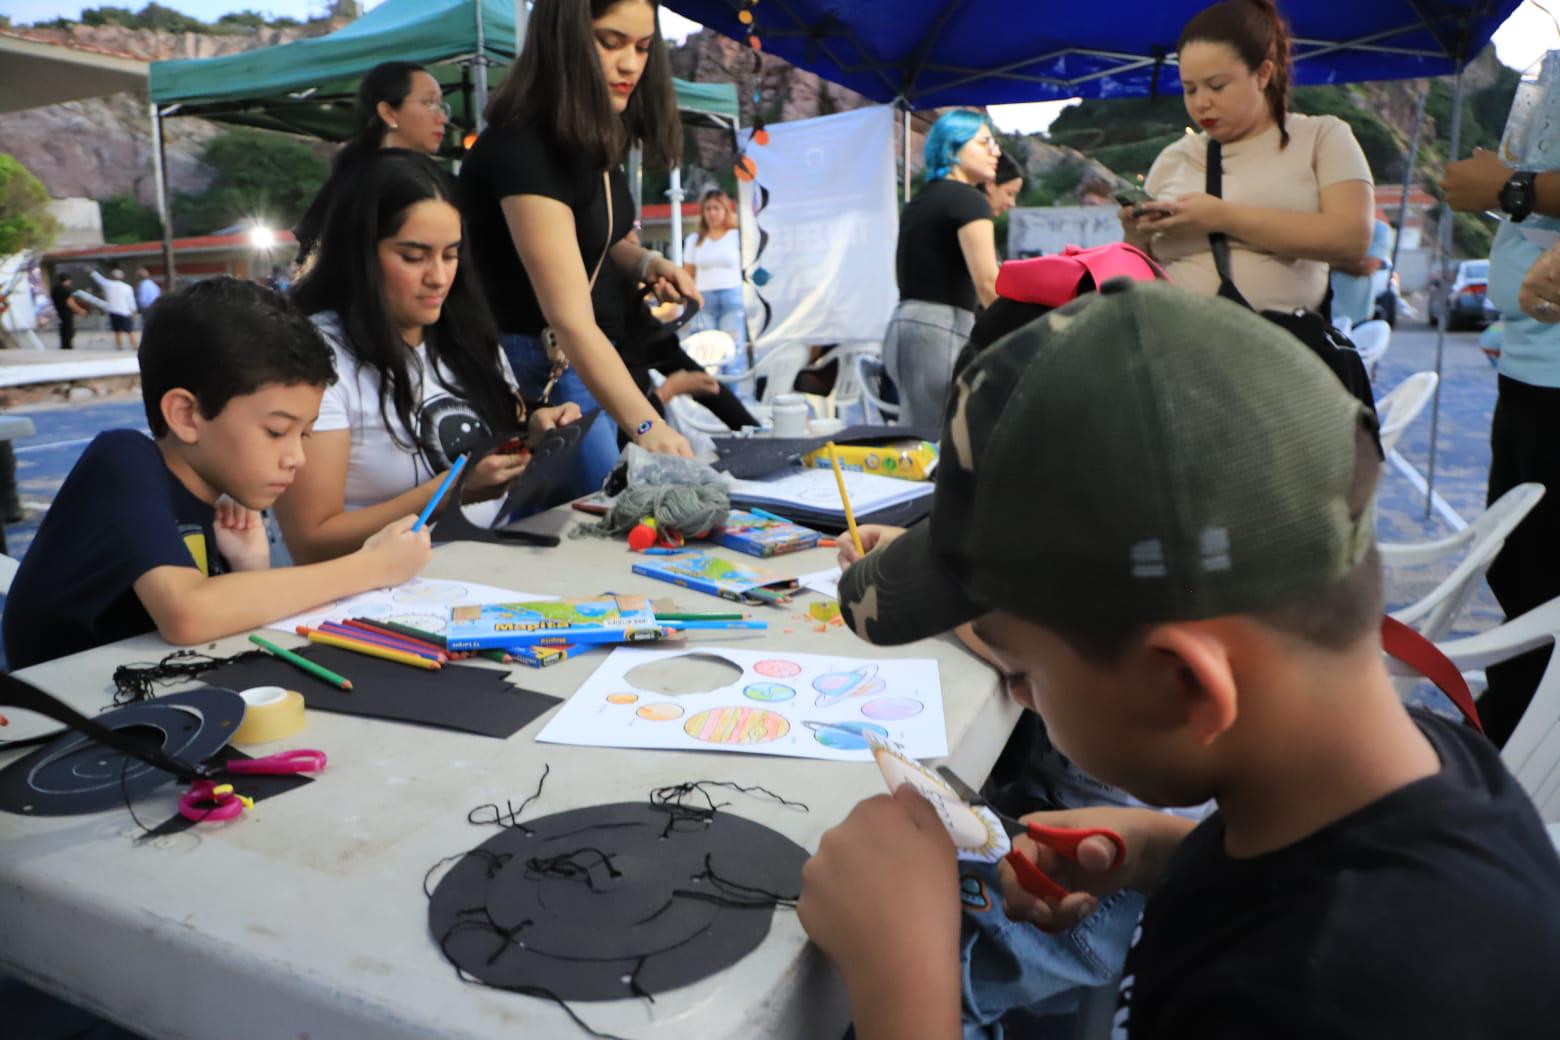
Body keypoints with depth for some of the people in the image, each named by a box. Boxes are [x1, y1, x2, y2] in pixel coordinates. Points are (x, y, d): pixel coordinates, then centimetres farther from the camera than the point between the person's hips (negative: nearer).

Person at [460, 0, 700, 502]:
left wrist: (646, 263, -1)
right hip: (541, 366, -8)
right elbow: (570, 319, -34)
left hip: (597, 355, 8)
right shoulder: (522, 147, -24)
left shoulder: (594, 134, 2)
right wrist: (646, 426, -44)